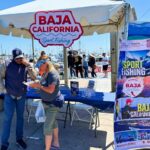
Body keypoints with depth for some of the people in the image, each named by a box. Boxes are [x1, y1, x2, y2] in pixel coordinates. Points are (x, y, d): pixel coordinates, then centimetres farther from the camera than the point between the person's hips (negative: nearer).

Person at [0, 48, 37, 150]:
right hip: (9, 96, -2)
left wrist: (28, 65, -22)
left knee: (20, 117, 13)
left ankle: (19, 138, 30)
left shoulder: (26, 66, -7)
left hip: (22, 96, 2)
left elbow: (34, 77, -14)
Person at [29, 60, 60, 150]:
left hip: (53, 104, -10)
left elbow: (51, 90, -29)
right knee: (53, 122, 20)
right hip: (48, 103, 10)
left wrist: (39, 85, -20)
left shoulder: (52, 74, -22)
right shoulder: (46, 74, 6)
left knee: (47, 127, -6)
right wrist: (36, 85, -4)